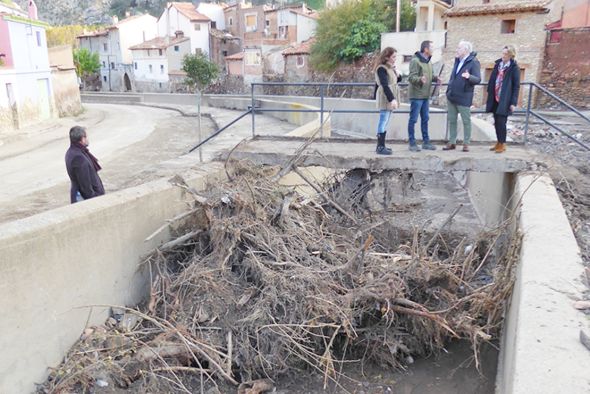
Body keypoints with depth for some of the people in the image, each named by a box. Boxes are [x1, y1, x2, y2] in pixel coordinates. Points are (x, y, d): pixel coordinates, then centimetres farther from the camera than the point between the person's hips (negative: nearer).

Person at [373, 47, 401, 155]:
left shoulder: (390, 68, 15)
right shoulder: (381, 68, -13)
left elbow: (396, 80, 22)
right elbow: (385, 85, -22)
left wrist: (398, 75, 0)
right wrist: (392, 99, -28)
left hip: (389, 98, 9)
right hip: (385, 98, -9)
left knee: (385, 122, 10)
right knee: (383, 121, -9)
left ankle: (381, 146, 14)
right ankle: (380, 147, -8)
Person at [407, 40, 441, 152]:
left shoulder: (428, 61, 15)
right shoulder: (415, 61, -13)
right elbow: (411, 77, -19)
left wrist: (435, 78, 3)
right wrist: (420, 79, -37)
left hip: (425, 96, 9)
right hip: (416, 95, -9)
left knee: (425, 119, 13)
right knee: (413, 119, -2)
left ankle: (426, 142, 21)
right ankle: (412, 143, 4)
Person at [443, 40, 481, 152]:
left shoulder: (473, 62, -10)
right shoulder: (457, 60, 13)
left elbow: (478, 79, -18)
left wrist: (469, 77, -38)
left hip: (463, 98, -7)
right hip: (451, 96, 7)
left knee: (466, 121, 1)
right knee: (452, 120, 10)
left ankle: (466, 143, 8)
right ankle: (452, 142, 17)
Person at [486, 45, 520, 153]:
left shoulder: (514, 68, -7)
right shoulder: (498, 64, 8)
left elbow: (516, 86, -8)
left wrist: (513, 102, -12)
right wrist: (489, 95, 10)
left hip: (505, 100, -5)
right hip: (495, 99, 6)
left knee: (501, 122, -6)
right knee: (496, 122, 11)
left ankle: (502, 144, 6)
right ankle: (498, 142, 22)